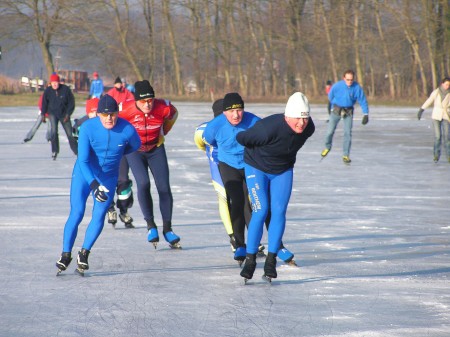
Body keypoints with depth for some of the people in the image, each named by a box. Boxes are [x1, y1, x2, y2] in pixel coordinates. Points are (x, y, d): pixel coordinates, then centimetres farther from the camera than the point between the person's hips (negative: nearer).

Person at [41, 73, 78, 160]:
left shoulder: (65, 89, -13)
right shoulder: (48, 91, -8)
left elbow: (71, 103, -6)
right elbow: (44, 103, 6)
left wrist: (68, 114, -12)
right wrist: (43, 114, 1)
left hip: (64, 114, 0)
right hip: (53, 114, 0)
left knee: (70, 133, 3)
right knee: (54, 131, -18)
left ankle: (77, 151, 16)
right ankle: (54, 151, -8)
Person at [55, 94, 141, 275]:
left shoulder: (127, 130, -20)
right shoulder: (87, 127, -23)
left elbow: (135, 145, 6)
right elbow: (83, 160, -26)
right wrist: (94, 184, -37)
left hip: (109, 177, 2)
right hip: (84, 173, -2)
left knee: (99, 215, -8)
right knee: (77, 213, -9)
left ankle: (84, 253, 6)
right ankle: (66, 255, 0)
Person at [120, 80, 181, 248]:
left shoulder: (163, 107, -22)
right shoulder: (127, 110, -27)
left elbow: (173, 114, 4)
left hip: (156, 149, 2)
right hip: (134, 150, -2)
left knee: (164, 188, -2)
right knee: (143, 183, -22)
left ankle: (167, 229, 11)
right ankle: (150, 225, -8)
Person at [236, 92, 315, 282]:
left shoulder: (308, 129, -19)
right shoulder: (269, 128, -37)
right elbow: (241, 138, -20)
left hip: (283, 171, 4)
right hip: (257, 168, -4)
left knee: (279, 212, -4)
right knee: (260, 211, -14)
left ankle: (271, 259, 4)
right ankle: (250, 259, -5)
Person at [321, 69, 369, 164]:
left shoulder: (357, 88, -18)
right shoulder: (337, 86, -19)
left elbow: (363, 101, -9)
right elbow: (330, 96, 1)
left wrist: (365, 114, -14)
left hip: (349, 112, 0)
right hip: (336, 110, 0)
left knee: (348, 133, -7)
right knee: (330, 131, 3)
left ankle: (346, 155, 1)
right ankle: (327, 147, 32)